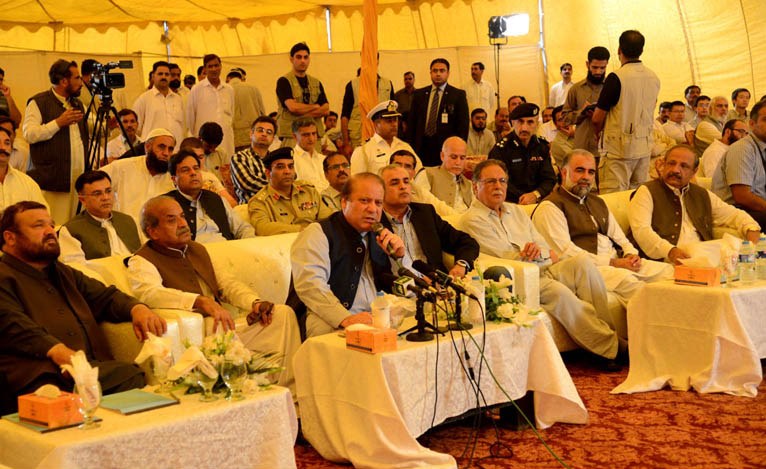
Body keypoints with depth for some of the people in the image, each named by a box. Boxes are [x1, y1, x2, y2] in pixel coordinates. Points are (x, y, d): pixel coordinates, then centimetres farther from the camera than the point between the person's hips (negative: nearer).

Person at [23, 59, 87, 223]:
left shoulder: (78, 104, 22)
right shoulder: (38, 103, -1)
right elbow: (29, 134, -13)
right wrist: (59, 122, -16)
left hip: (79, 177, 7)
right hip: (52, 180, -6)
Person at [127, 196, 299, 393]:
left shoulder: (198, 249, 24)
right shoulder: (142, 261, -1)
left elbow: (228, 283, 22)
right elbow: (149, 293, -22)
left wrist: (255, 303, 0)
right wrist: (202, 302, -35)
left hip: (227, 321, 8)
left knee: (283, 313, -7)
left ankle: (292, 394, -9)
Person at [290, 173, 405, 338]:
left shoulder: (379, 237, 22)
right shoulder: (318, 233, 3)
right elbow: (310, 284, -15)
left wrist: (399, 257, 3)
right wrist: (346, 318, -30)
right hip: (333, 324, -5)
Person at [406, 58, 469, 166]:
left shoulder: (458, 95, 3)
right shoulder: (419, 94, 12)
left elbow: (463, 125, 1)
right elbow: (412, 122, 12)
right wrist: (410, 147, 3)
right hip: (422, 148, 2)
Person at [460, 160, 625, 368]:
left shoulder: (516, 211, 23)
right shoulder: (472, 220, 0)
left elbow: (549, 252, 17)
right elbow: (508, 258, -8)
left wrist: (538, 251, -8)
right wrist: (546, 256, 2)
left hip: (544, 272, 7)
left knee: (582, 262, -20)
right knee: (557, 290, -33)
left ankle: (603, 327, -24)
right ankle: (611, 346, -26)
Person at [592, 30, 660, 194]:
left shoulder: (616, 78, -14)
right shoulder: (654, 78, 7)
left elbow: (597, 118, -11)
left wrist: (598, 133, 9)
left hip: (619, 149, -7)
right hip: (645, 147, 7)